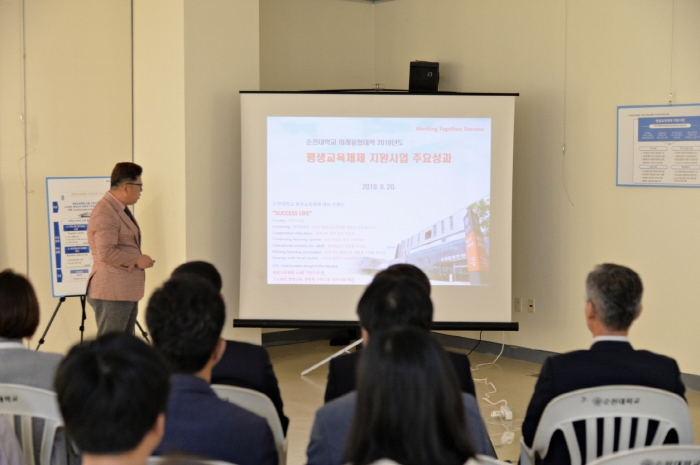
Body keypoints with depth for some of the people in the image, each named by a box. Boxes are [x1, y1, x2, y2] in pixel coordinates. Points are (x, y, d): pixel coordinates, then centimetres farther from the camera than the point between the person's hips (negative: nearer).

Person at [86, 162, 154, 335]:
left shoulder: (121, 209, 16)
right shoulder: (105, 213, -17)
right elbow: (106, 253, -24)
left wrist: (137, 260, 15)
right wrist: (136, 260, -15)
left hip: (126, 291, 10)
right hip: (112, 293, -10)